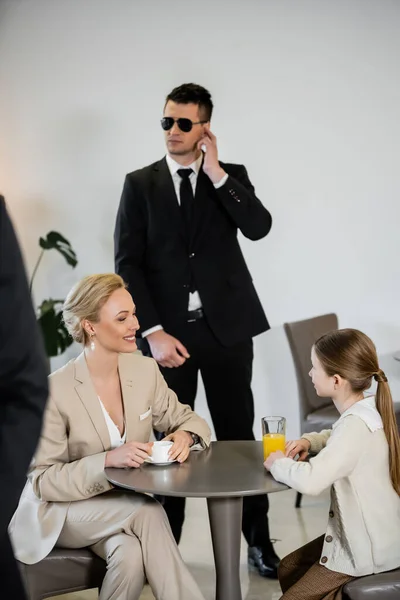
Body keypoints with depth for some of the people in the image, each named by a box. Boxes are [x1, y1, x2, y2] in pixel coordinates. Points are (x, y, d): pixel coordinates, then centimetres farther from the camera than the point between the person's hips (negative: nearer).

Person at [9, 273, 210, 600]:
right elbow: (43, 481, -15)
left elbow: (184, 418, 9)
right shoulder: (55, 391, -19)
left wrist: (184, 435, -17)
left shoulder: (145, 369, -5)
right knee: (148, 510, -29)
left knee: (130, 555, -29)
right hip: (61, 512, -4)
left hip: (124, 506, 4)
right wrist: (107, 460, -30)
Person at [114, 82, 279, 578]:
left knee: (238, 436, 6)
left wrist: (216, 173, -11)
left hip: (226, 328, 0)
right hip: (167, 332, 0)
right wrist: (153, 332, -10)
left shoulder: (231, 177, 8)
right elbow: (128, 264, -1)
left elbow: (259, 227, -10)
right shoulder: (139, 184, 5)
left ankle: (258, 540, 19)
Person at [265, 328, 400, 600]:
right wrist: (309, 440, 3)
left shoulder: (356, 425, -29)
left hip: (368, 551, -10)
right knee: (288, 569, 21)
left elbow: (311, 481, -43)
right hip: (375, 537, 10)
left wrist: (279, 464, -22)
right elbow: (339, 439, 24)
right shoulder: (368, 409, 0)